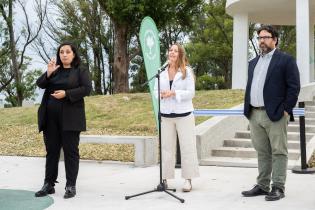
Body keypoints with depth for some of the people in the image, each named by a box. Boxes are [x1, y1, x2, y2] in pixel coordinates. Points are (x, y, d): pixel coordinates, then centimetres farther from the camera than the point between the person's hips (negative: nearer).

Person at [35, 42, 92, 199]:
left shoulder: (81, 71, 4)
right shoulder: (54, 70, 17)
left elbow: (87, 89, -9)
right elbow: (40, 84, 7)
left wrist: (66, 94, -16)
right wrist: (48, 73, -11)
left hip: (70, 117, -5)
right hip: (51, 117, 5)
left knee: (70, 151, -2)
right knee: (51, 150, 7)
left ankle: (71, 186, 2)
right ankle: (49, 184, 13)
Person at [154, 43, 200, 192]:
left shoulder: (187, 71, -1)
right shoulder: (162, 72, 8)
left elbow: (191, 93, -7)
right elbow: (155, 90, 9)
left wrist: (173, 93, -17)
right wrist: (161, 95, -13)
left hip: (184, 114, -3)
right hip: (166, 114, 3)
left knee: (187, 146, 0)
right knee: (166, 147, 6)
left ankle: (188, 179, 6)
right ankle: (165, 178, 13)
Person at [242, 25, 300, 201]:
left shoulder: (286, 60, -2)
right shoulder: (253, 62, 19)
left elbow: (294, 87, -8)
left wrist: (286, 110, -13)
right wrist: (248, 111, 12)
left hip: (275, 114, -6)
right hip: (255, 114, 6)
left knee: (278, 152, -2)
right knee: (262, 152, 11)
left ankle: (278, 188, 2)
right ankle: (262, 186, 18)